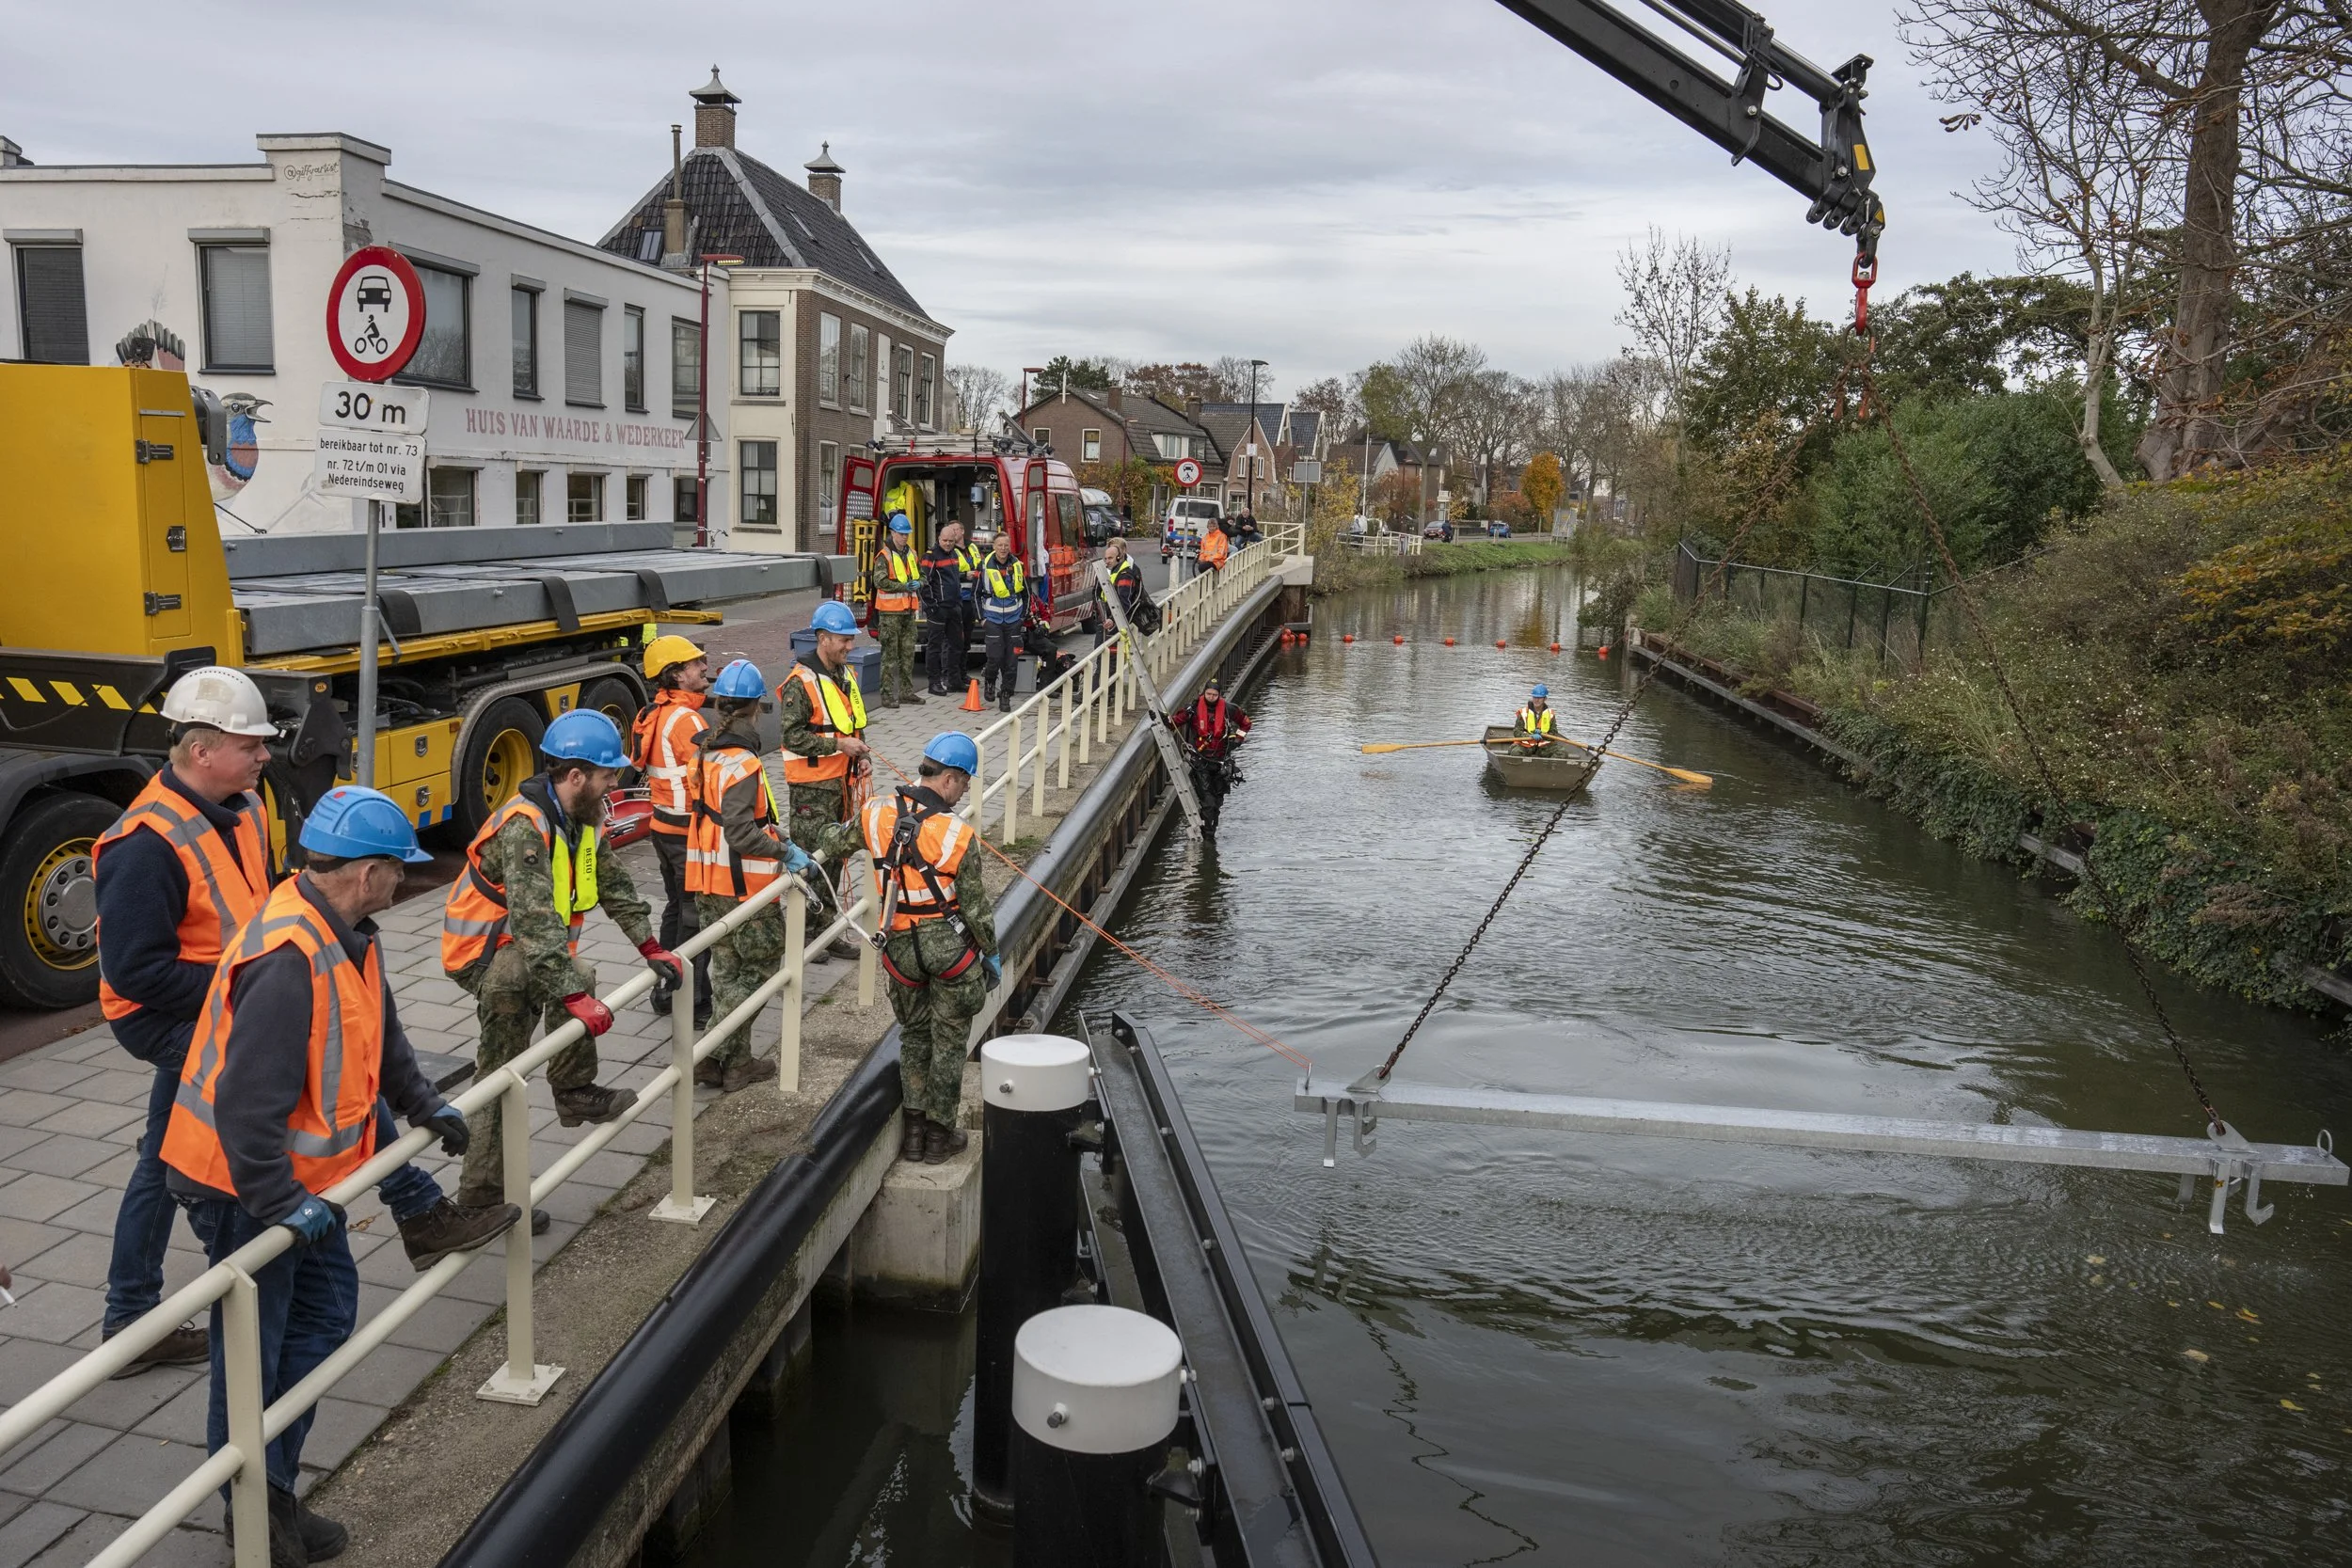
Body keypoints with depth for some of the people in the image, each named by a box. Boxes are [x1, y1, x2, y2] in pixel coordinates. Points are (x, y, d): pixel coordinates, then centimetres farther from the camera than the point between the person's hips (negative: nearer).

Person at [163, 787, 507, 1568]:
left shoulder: (344, 934, 1)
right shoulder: (288, 960, -31)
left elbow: (380, 1033, 17)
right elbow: (247, 1104, -33)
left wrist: (426, 1105, 15)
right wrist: (280, 1204, -27)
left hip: (300, 1178, 10)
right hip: (246, 1189, -10)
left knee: (324, 1314, 18)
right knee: (252, 1356, 6)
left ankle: (273, 1487, 32)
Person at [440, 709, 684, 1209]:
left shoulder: (583, 816, -1)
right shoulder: (525, 826, -31)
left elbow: (613, 883, 9)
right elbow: (535, 920, -40)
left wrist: (650, 947, 3)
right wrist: (576, 997, -45)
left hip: (516, 951, 10)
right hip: (483, 952, -10)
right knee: (576, 975, -32)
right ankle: (574, 1091, -18)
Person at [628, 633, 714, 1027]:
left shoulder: (651, 715, 7)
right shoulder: (686, 720, -21)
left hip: (663, 825, 9)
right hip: (689, 830, -9)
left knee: (676, 907, 21)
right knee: (696, 917, 0)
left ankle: (666, 993, 31)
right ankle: (694, 1006, 7)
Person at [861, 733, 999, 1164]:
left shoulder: (877, 816, -6)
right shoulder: (957, 833, -17)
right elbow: (974, 904, -11)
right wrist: (992, 952, 1)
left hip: (901, 947, 5)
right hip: (951, 945, -4)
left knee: (913, 1035, 20)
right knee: (949, 1041, 10)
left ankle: (913, 1131, 25)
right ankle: (940, 1133, 19)